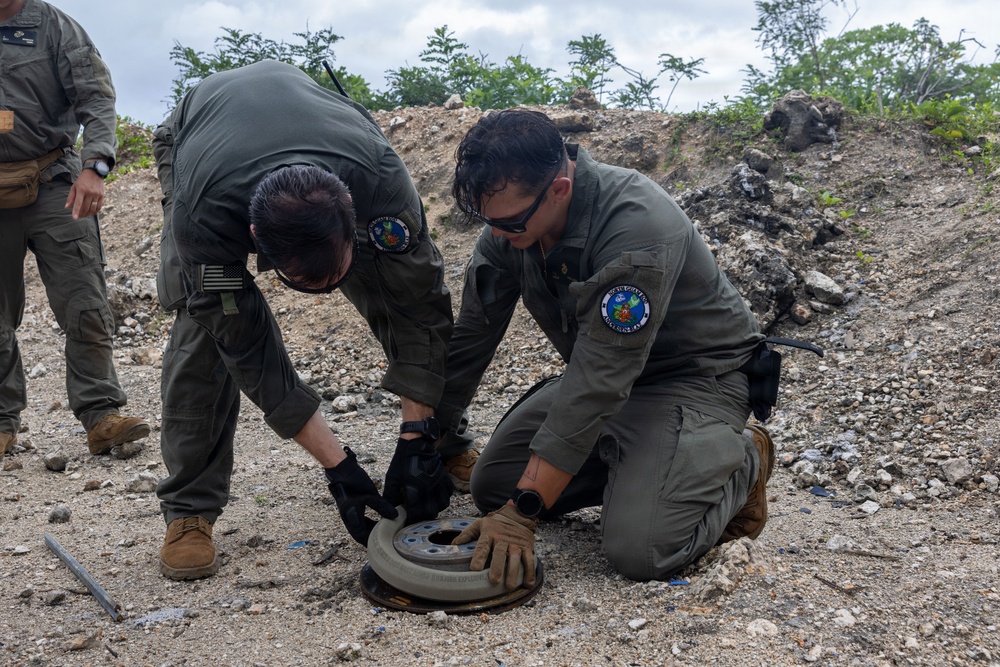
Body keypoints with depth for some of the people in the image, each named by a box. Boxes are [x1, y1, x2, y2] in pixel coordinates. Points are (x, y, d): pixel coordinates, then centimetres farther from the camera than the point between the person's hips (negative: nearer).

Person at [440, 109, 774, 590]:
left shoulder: (637, 225, -34)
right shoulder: (510, 216, -10)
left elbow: (599, 382, -35)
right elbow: (470, 335, 0)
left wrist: (522, 513, -33)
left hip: (695, 374, -7)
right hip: (601, 372, 7)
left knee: (637, 548, -25)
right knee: (492, 484, 0)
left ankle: (739, 462, 3)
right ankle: (632, 469, 14)